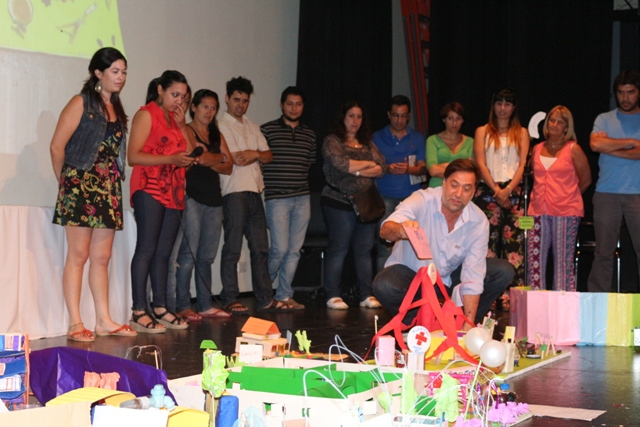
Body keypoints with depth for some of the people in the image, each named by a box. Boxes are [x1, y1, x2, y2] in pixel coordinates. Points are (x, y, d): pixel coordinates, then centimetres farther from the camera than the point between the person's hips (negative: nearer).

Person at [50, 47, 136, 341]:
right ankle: (75, 324, -3)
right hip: (81, 185, -6)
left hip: (109, 189, 7)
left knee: (102, 257, 8)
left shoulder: (117, 108, 16)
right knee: (78, 254, -5)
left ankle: (104, 321, 13)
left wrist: (114, 180, 6)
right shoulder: (81, 103, -4)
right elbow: (57, 145, -6)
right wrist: (65, 182, 1)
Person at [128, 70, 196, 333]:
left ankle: (160, 309, 9)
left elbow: (190, 153, 13)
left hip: (173, 192, 7)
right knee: (147, 249, -9)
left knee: (163, 252, 6)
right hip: (150, 190, -7)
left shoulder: (174, 118, 19)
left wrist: (182, 124, 4)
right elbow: (134, 156, -11)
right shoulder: (146, 115, -2)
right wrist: (171, 159, -18)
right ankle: (139, 313, -9)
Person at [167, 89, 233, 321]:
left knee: (207, 256, 7)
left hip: (214, 198, 6)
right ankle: (183, 306, -5)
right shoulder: (186, 130, 0)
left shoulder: (217, 135, 19)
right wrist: (220, 157, 0)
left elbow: (228, 167, 10)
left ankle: (205, 305, 11)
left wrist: (209, 161, -7)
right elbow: (200, 157, -16)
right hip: (192, 198, -6)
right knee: (188, 254, -8)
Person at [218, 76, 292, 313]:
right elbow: (237, 159, -12)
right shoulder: (222, 126, -3)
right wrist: (256, 154, 3)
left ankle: (265, 299, 11)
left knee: (260, 248, 7)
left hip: (254, 192, 7)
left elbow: (268, 156, 12)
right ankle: (230, 300, 2)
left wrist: (253, 154, -7)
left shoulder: (252, 127, 20)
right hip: (234, 193, -7)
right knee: (232, 249, -4)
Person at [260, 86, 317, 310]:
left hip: (302, 199, 5)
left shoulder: (309, 134, 13)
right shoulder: (267, 130, -2)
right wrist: (263, 183, -7)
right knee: (280, 248, -9)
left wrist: (301, 182, 11)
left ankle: (284, 295, 13)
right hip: (277, 198, -5)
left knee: (294, 250, 5)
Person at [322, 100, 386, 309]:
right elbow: (340, 164, -17)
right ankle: (333, 296, 3)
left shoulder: (368, 144, 16)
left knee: (364, 251, 4)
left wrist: (357, 171, -12)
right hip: (339, 203, -5)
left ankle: (366, 295, 9)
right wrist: (368, 164, -5)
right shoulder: (332, 141, 0)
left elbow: (382, 168, 3)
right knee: (338, 249, -3)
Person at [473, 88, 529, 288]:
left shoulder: (521, 133, 16)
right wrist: (496, 190, -9)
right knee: (488, 240, -6)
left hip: (513, 191, 1)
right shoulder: (483, 132, 14)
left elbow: (522, 165, 5)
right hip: (488, 191, 0)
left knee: (514, 240, -8)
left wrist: (508, 190, -11)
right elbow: (481, 164, 3)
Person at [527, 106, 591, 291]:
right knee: (535, 257, 0)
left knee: (564, 259, -2)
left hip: (565, 212, -4)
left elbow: (586, 179, 6)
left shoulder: (573, 149, 0)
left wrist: (568, 197, 11)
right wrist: (541, 197, 14)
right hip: (539, 211, 4)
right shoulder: (537, 149, 12)